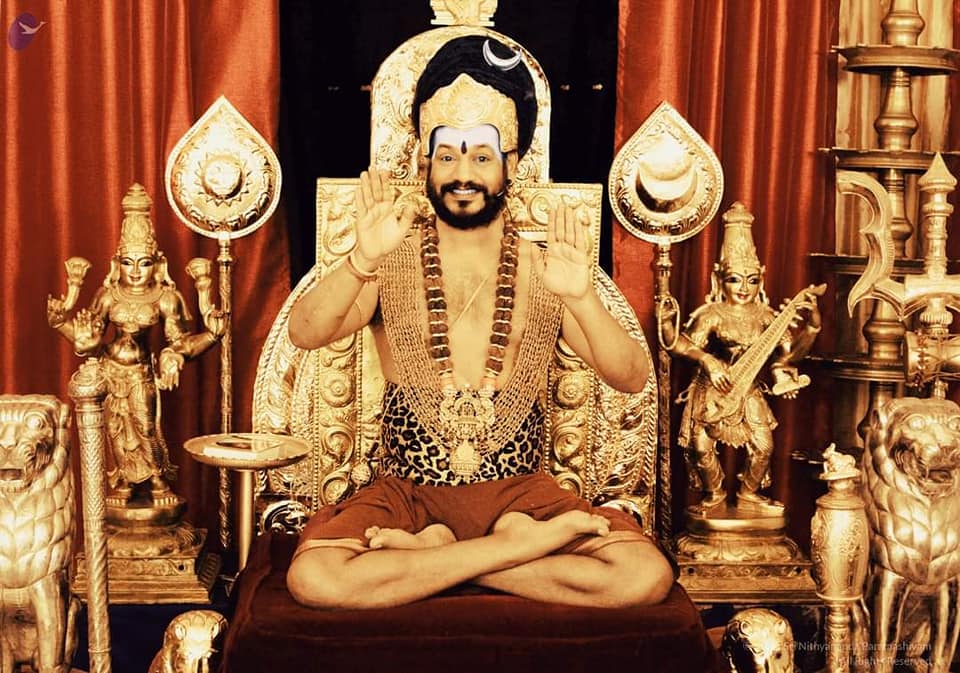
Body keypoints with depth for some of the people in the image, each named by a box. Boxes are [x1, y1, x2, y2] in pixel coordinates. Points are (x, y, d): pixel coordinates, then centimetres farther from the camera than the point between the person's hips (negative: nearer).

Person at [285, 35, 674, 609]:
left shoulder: (543, 271, 1)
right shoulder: (393, 266, 0)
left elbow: (631, 378, -9)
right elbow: (304, 335, -16)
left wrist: (582, 299, -28)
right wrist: (362, 261, -34)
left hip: (518, 491, 1)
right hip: (410, 492, -1)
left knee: (646, 577, -24)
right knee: (313, 578, -30)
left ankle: (432, 553, -10)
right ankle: (529, 543, -16)